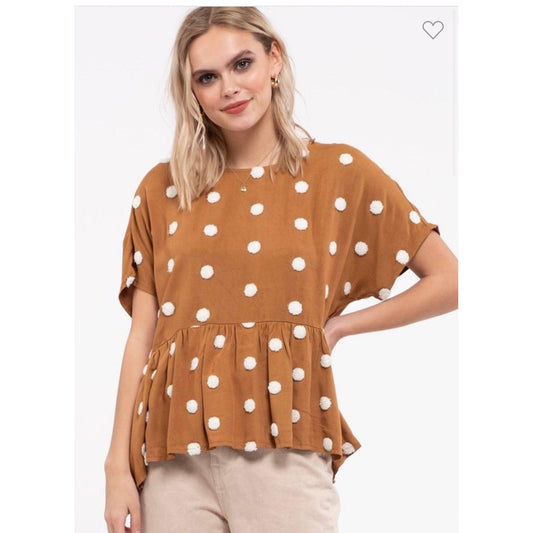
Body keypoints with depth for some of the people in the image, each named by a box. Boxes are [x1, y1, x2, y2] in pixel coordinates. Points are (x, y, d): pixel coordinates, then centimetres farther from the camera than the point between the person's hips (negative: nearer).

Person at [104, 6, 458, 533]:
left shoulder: (339, 172, 3)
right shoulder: (162, 189, 9)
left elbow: (449, 281, 3)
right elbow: (141, 337, 7)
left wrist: (337, 326, 1)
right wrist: (118, 465, 2)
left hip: (282, 447, -2)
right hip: (174, 451, 2)